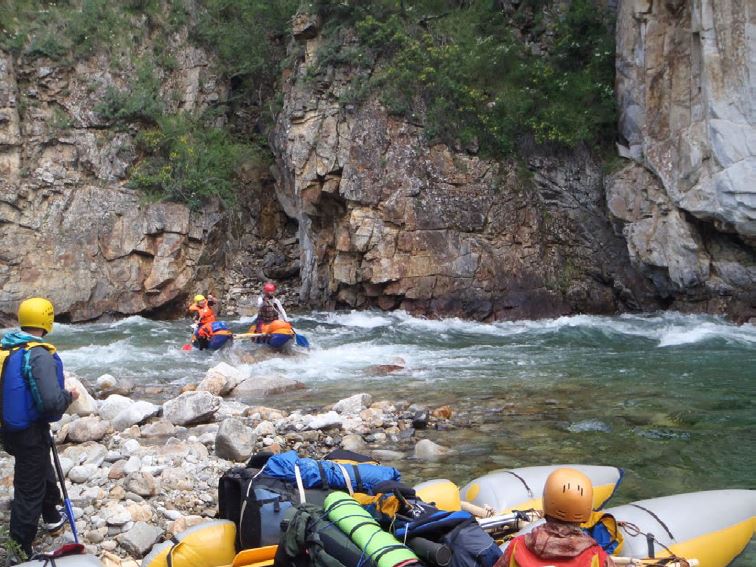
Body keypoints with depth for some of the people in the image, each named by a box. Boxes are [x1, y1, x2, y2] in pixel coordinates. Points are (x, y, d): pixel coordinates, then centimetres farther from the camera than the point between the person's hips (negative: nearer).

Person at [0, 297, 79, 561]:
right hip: (31, 433, -9)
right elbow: (52, 402, -31)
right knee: (29, 490, 4)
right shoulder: (39, 355, -25)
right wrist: (70, 396, -11)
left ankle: (52, 518, 50)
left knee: (42, 471, 29)